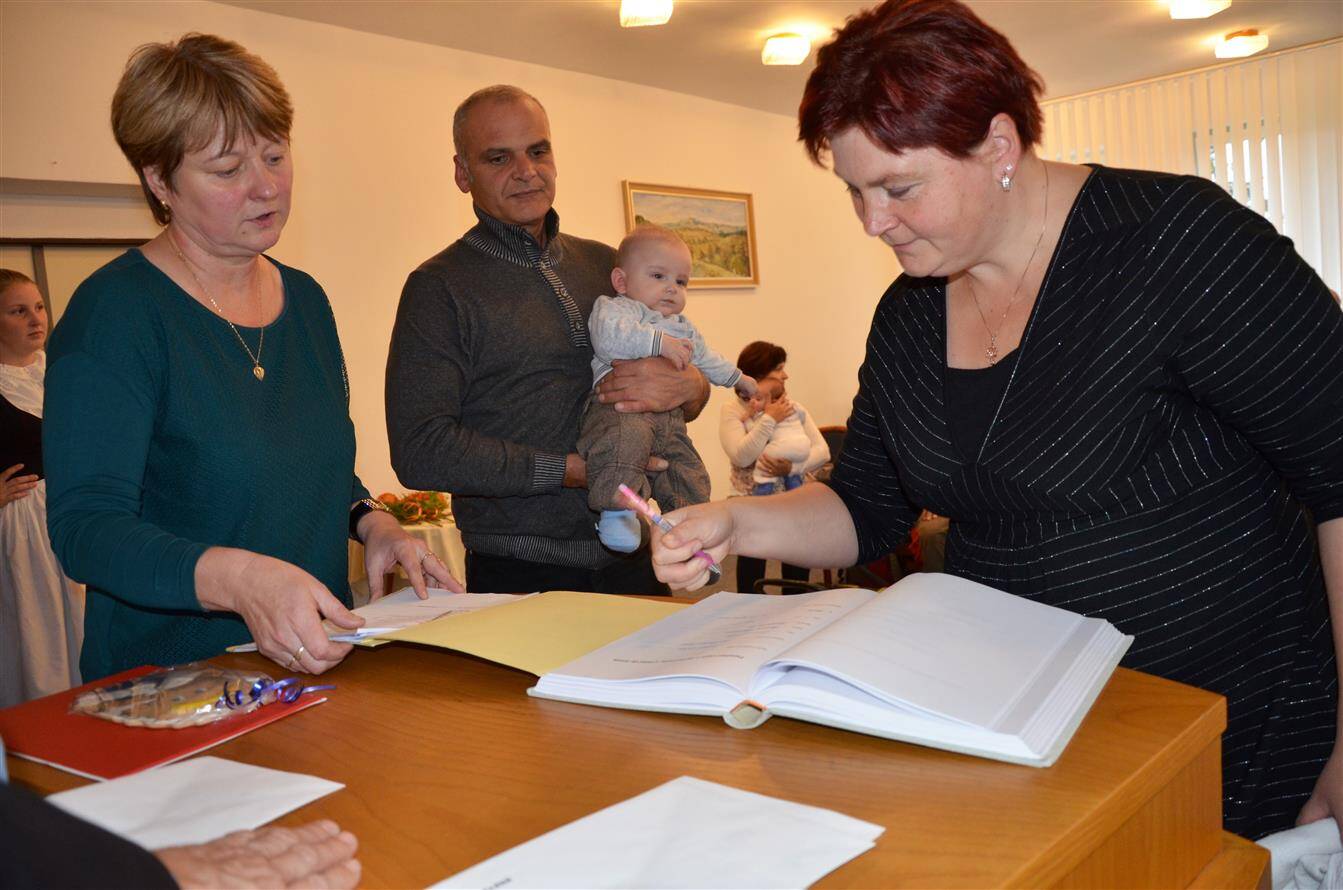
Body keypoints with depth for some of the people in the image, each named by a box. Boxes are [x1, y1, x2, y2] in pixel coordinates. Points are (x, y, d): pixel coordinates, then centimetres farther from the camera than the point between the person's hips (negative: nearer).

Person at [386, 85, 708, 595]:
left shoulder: (608, 265, 10)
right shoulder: (439, 288, -6)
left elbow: (697, 384, 14)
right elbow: (420, 451, -15)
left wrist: (683, 388, -11)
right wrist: (580, 470, -18)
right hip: (521, 574, -4)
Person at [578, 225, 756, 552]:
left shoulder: (684, 328, 31)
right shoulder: (612, 307, 3)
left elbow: (705, 359, 49)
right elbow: (608, 337, -21)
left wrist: (736, 378, 58)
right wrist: (658, 342, -23)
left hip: (670, 417, 8)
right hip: (620, 407, -8)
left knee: (691, 478, 3)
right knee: (626, 439, -41)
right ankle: (617, 508, -38)